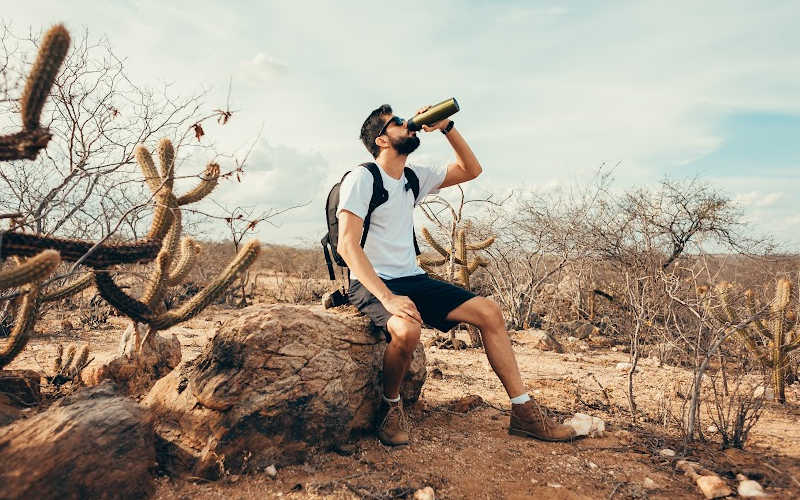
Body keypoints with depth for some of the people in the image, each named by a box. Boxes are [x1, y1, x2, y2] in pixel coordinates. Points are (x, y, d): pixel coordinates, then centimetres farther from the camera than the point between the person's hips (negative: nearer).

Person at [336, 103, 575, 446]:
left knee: (488, 312, -7)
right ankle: (391, 406, -8)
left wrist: (446, 127, 5)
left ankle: (523, 412, 1)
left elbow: (470, 170, 19)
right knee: (407, 329, -38)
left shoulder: (414, 178, 13)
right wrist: (387, 297, -30)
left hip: (412, 279, 7)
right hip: (371, 285, -7)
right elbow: (347, 245, -19)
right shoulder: (361, 179, -8)